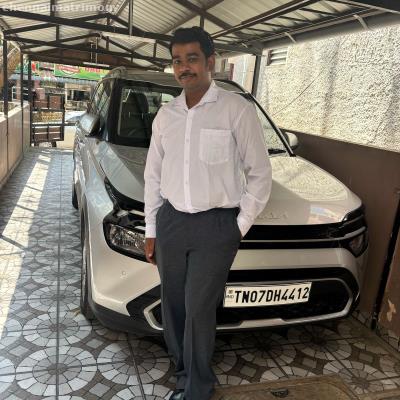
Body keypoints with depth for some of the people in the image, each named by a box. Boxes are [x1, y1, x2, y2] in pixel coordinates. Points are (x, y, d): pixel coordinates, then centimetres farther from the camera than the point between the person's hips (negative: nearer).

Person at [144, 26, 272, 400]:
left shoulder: (236, 109, -8)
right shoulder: (166, 114, 7)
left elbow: (259, 173, -4)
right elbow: (153, 174, 12)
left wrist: (241, 226, -5)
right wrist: (151, 230, 11)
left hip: (215, 226, -5)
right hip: (170, 221, 5)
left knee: (199, 310, 2)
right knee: (172, 307, 14)